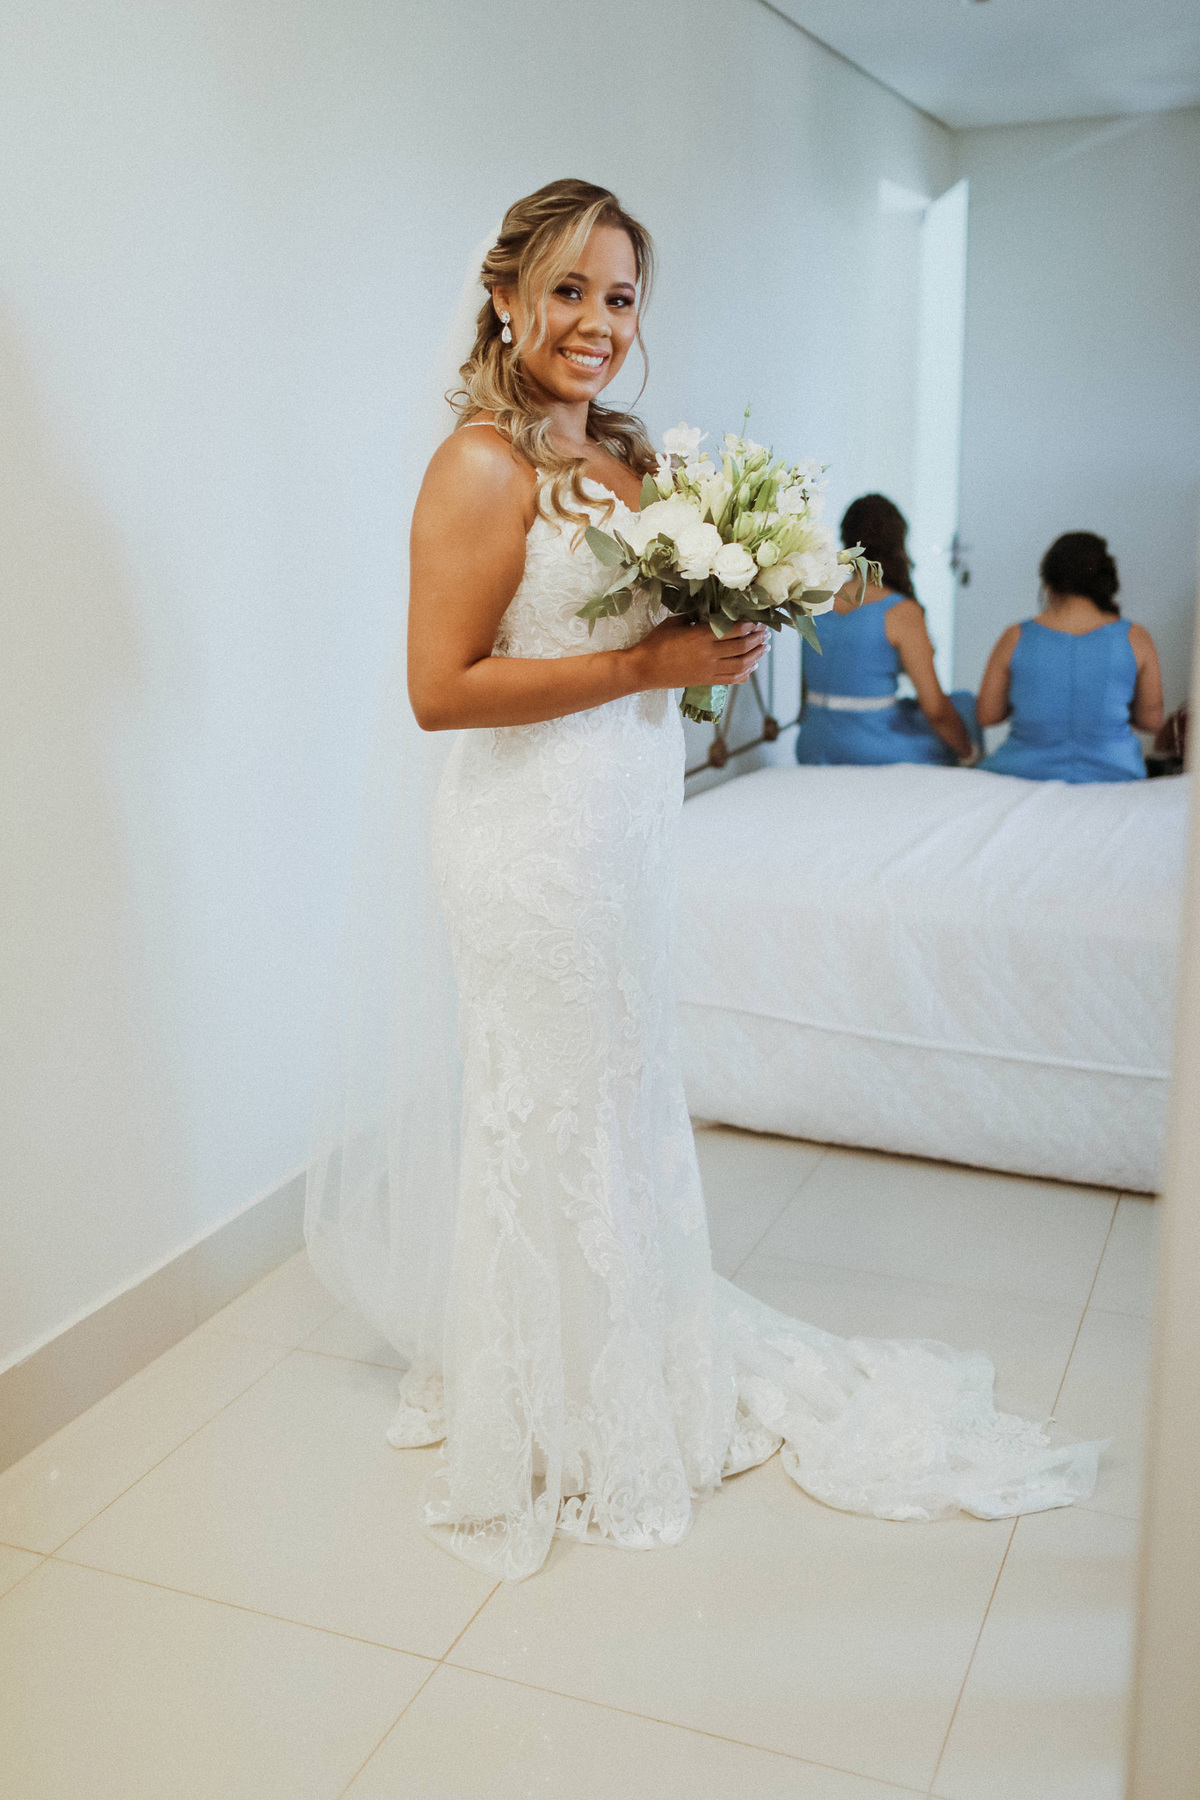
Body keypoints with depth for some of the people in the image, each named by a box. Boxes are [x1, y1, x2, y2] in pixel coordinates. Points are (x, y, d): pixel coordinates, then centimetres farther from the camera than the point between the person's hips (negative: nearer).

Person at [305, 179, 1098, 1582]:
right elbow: (440, 688, -21)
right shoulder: (483, 465, -15)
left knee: (623, 1095, 19)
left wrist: (725, 626, 1)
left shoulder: (626, 455, 10)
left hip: (627, 818, 8)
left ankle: (635, 1354, 40)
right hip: (536, 830, -8)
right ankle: (556, 1425, 26)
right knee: (550, 1113, 6)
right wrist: (649, 665, -20)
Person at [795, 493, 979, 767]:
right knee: (964, 705, 21)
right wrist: (969, 753, 3)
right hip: (874, 754, -6)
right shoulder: (901, 612, -15)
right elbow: (935, 709, -14)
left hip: (811, 753, 6)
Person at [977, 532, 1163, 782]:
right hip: (1111, 776, 2)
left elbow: (987, 715, 2)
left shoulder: (1016, 638, -5)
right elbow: (1151, 720, 4)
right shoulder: (1136, 639, -3)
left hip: (1026, 772, -2)